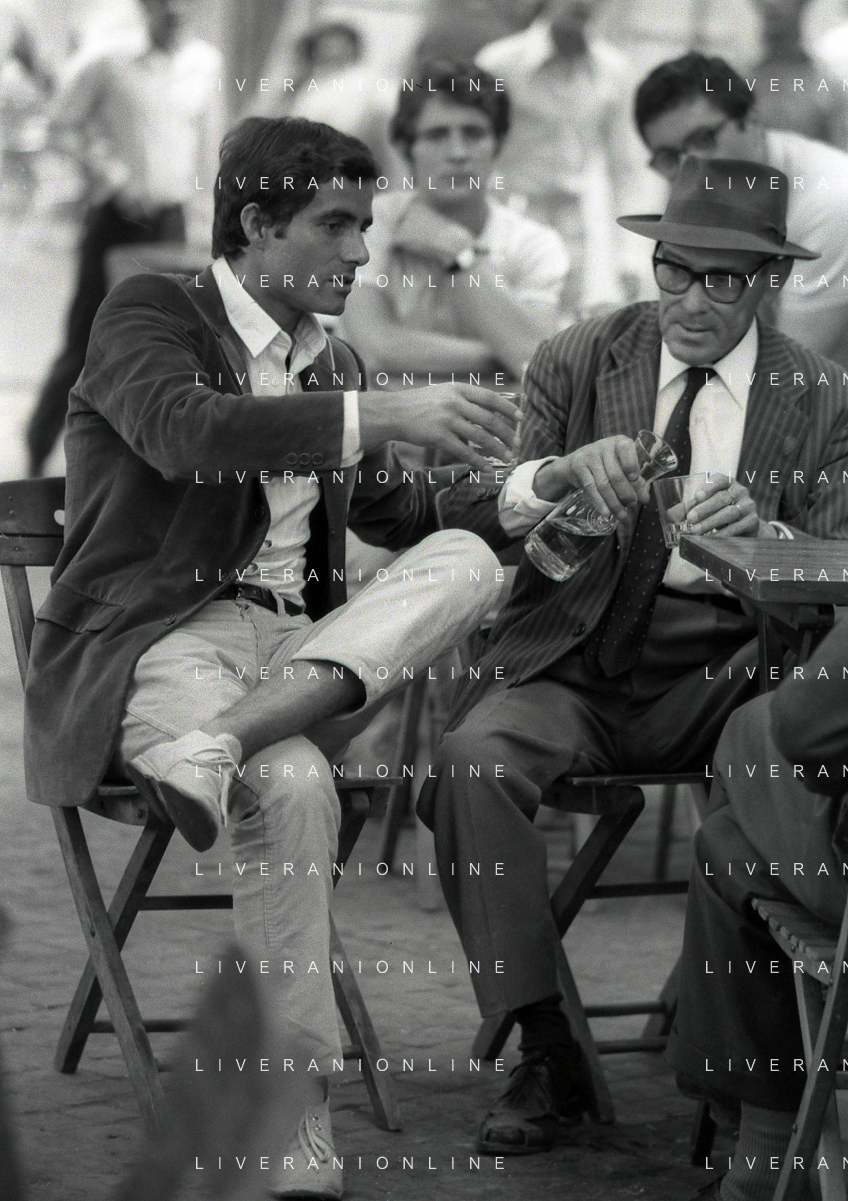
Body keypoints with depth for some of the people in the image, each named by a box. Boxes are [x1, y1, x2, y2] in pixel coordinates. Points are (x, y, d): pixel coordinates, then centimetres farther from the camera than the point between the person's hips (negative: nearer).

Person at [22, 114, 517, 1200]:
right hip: (160, 633, -6)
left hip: (300, 639, 7)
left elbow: (389, 513, 31)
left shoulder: (334, 367, 21)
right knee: (291, 784, -37)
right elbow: (184, 430, -23)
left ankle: (215, 744, -36)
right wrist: (383, 415, -30)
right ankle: (305, 1107, -34)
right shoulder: (149, 313, -1)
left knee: (466, 559, -21)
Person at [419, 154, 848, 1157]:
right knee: (472, 758, -31)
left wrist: (763, 535, -23)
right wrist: (562, 471, -22)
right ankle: (545, 1056, -22)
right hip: (575, 659, 1)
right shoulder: (577, 362, 7)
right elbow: (467, 509, 0)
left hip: (722, 672, 0)